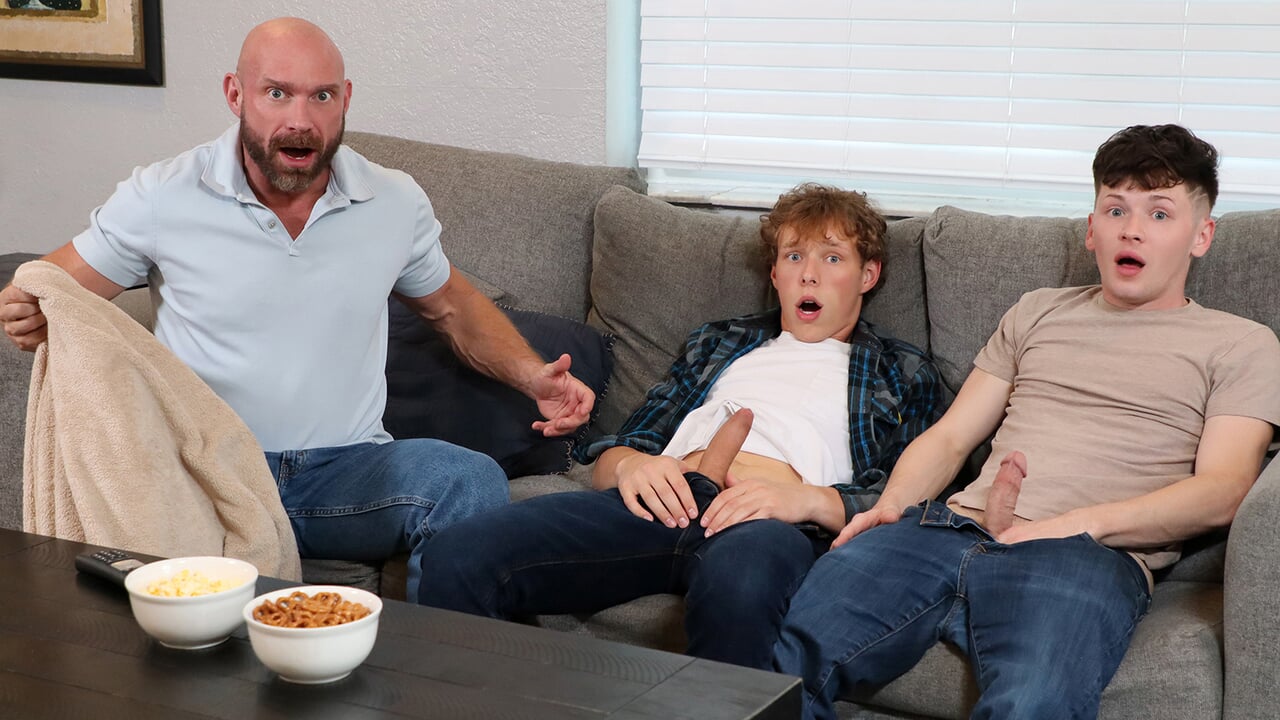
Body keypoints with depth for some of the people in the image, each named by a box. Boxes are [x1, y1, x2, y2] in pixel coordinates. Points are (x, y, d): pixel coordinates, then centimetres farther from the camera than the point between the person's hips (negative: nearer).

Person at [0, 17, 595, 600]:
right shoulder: (161, 197, -2)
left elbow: (451, 305, 23)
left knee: (472, 481, -27)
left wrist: (534, 378, 7)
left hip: (348, 471, 2)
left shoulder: (396, 202, 7)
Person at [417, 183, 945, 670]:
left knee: (739, 579, -45)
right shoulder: (717, 344, 34)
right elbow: (608, 453, 25)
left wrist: (811, 499, -13)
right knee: (459, 555, -25)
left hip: (776, 521, -3)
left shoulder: (904, 375, 25)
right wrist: (629, 464, 0)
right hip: (665, 502, 3)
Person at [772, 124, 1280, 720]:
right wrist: (891, 507, 3)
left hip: (1084, 554, -3)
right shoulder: (1040, 312, 31)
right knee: (785, 658, -25)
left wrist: (1073, 524, -12)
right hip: (953, 529, 4)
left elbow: (1221, 491, 2)